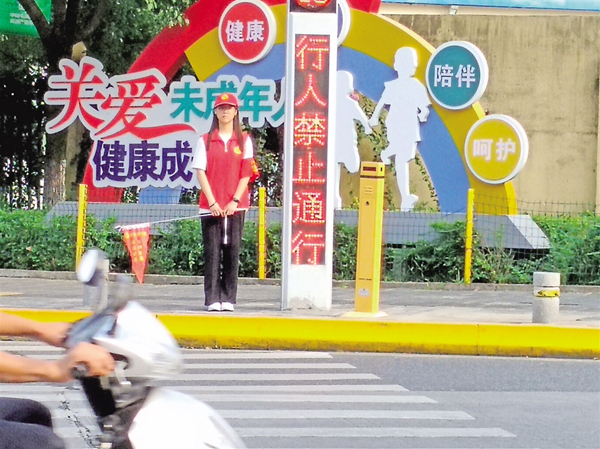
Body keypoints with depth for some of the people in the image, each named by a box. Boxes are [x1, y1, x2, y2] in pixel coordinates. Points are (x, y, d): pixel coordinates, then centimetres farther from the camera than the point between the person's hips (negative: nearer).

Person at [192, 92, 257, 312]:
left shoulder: (244, 140, 8)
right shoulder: (205, 140, 7)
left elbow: (246, 173, 3)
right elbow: (200, 172, 1)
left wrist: (235, 201, -8)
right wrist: (212, 202, -9)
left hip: (236, 206, 0)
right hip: (211, 205, 0)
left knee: (232, 251, -1)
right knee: (212, 251, -3)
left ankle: (228, 299, 3)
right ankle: (212, 299, -2)